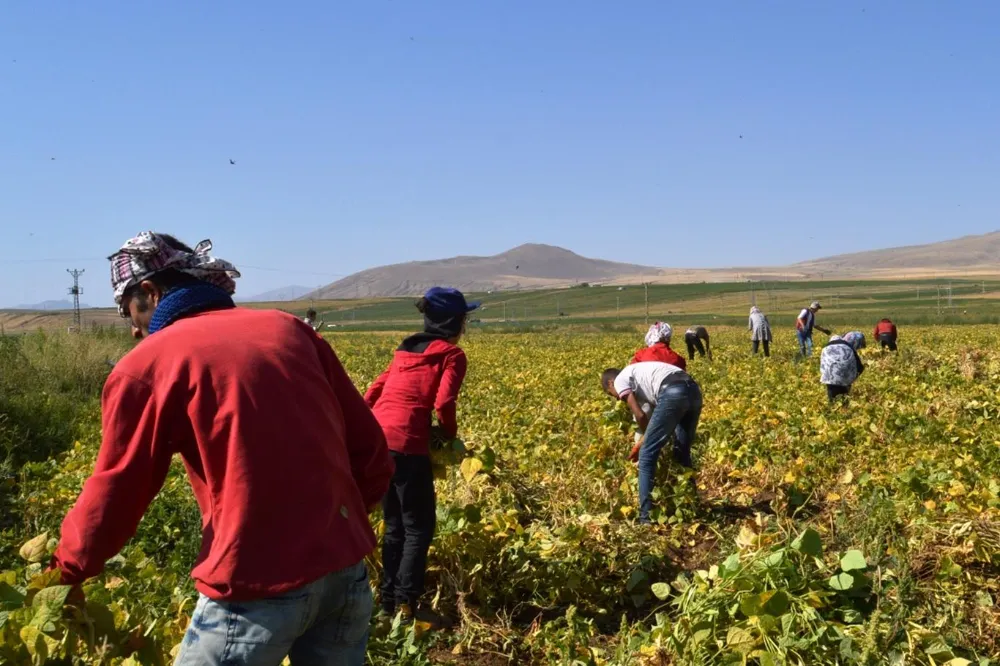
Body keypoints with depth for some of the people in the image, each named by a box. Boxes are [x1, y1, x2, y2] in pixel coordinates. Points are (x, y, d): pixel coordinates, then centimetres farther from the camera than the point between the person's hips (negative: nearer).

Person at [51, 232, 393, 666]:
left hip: (258, 582, -5)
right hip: (345, 566, 5)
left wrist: (67, 571, 22)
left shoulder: (146, 364, -1)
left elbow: (115, 494, 4)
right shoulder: (288, 327, 10)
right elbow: (370, 449, 9)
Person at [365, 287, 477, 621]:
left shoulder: (405, 349, 22)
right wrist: (450, 435, 7)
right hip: (406, 445, -7)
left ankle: (388, 601, 22)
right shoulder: (452, 354, 2)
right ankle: (406, 603, 0)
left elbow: (372, 394, 19)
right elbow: (443, 404, -10)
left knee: (394, 526, 19)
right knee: (419, 528, 6)